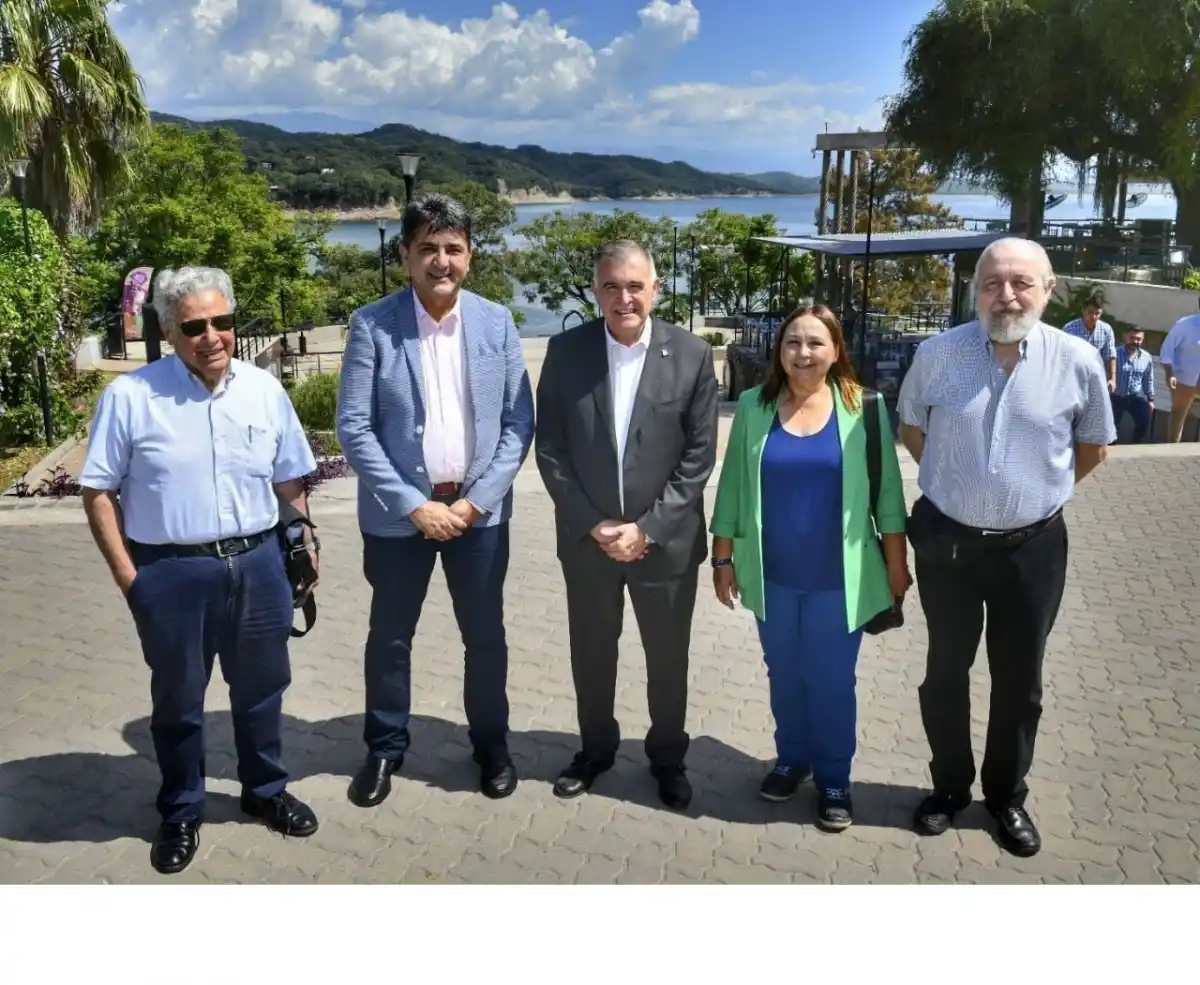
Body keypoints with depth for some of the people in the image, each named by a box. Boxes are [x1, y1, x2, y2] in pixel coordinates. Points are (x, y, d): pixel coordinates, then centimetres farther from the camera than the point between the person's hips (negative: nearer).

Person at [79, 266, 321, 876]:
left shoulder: (264, 390, 1)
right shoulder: (130, 397, -9)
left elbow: (290, 481, 10)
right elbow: (99, 490, -5)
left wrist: (304, 546, 7)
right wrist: (126, 574, -8)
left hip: (257, 563, 3)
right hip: (172, 571, -3)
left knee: (260, 688, 18)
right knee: (177, 700, 13)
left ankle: (265, 791, 39)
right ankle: (180, 813, 34)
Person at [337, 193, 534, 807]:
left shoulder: (496, 323, -1)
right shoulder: (371, 325, -7)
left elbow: (519, 423, -1)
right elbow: (354, 428, -10)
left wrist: (476, 501, -10)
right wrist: (413, 505, -15)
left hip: (479, 510, 2)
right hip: (398, 513, -1)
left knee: (485, 635, 13)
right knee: (389, 638, 12)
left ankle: (491, 744, 34)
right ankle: (385, 749, 33)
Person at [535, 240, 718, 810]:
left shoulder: (693, 355, -7)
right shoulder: (566, 351, -4)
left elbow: (699, 456, -7)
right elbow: (550, 450, -4)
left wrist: (647, 528, -13)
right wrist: (592, 525, -11)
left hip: (666, 541, -1)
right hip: (586, 538, 1)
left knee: (668, 657, 14)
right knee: (591, 653, 17)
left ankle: (668, 756, 37)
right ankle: (596, 748, 40)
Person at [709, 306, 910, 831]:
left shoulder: (864, 408, -5)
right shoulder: (753, 405, -1)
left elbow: (886, 488, 0)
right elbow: (732, 485, 3)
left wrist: (897, 562, 1)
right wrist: (722, 557, 4)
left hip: (838, 576, -2)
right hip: (772, 574, 2)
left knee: (831, 680, 9)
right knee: (784, 674, 16)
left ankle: (833, 777, 29)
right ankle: (792, 757, 38)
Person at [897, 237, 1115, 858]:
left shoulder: (1078, 361, -10)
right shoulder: (937, 354, -10)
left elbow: (1094, 447, 7)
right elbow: (911, 428, 8)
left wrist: (1040, 492, 10)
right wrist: (954, 481, 8)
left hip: (1033, 547, 0)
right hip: (947, 541, 0)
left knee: (1019, 679, 14)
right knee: (946, 671, 15)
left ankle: (1008, 795, 34)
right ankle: (949, 785, 35)